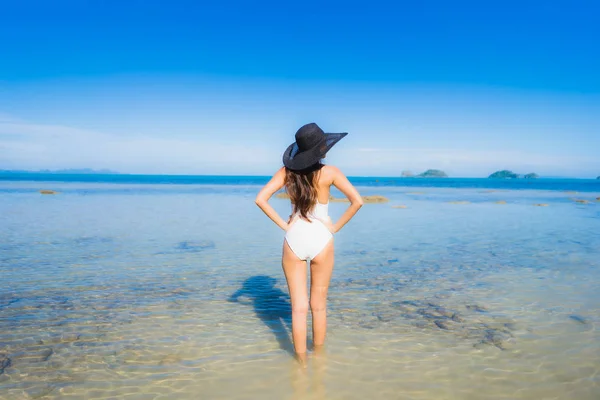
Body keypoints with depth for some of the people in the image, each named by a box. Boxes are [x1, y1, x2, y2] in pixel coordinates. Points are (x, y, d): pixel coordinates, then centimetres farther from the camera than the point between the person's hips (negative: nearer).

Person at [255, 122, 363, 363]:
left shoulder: (287, 171, -2)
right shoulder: (330, 172, -8)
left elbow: (260, 199, -8)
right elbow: (357, 201, -14)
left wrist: (283, 224, -2)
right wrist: (336, 227, -4)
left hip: (293, 240, 1)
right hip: (320, 240, -1)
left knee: (299, 308, 9)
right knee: (319, 306, 16)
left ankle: (301, 361, 18)